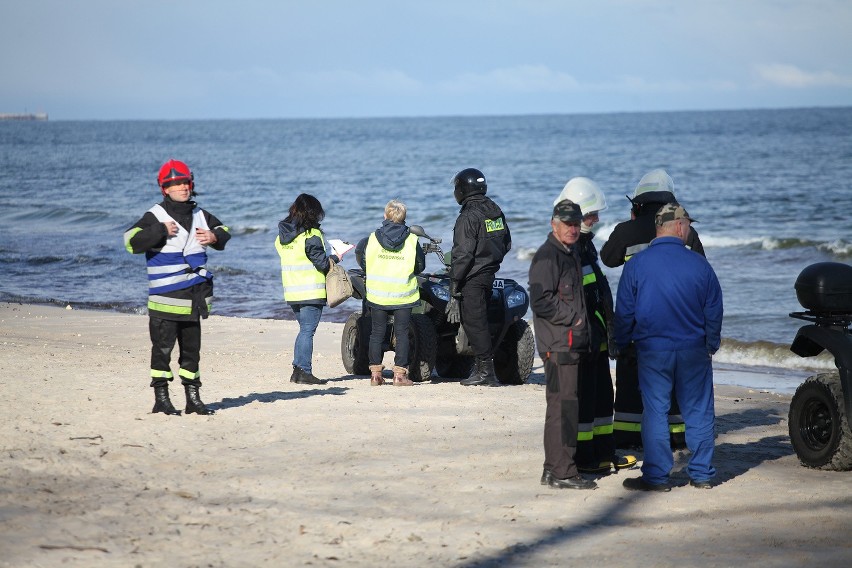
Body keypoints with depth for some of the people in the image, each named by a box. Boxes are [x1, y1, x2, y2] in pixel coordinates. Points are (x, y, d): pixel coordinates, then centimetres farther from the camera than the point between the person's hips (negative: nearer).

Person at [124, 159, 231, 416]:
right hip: (165, 296, -6)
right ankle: (161, 399, 4)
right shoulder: (155, 216, -7)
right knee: (163, 347, -3)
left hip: (194, 296, 6)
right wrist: (161, 231, -21)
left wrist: (214, 237, 3)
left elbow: (225, 235, 25)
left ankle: (193, 398, 19)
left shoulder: (201, 216, 11)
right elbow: (131, 241, -19)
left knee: (191, 348, 12)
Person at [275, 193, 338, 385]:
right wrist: (335, 258, 5)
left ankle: (297, 370, 14)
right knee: (307, 331, -3)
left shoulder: (282, 235, 9)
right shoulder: (311, 236, -14)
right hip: (311, 292, -7)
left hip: (292, 293, 7)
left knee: (304, 329, 17)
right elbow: (322, 263, -15)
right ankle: (304, 372, -4)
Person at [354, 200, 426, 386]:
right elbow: (421, 266, 3)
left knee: (377, 332, 10)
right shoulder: (412, 240, -5)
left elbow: (362, 260, 4)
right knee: (402, 334, 4)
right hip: (403, 295, -1)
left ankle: (375, 373, 10)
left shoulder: (372, 238, -3)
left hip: (377, 294, 1)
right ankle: (400, 374, 1)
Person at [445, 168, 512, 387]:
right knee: (479, 321, 18)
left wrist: (454, 284, -16)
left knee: (474, 322, -3)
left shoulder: (468, 217, -17)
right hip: (489, 274, 9)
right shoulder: (496, 211, 10)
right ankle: (482, 367, 21)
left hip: (472, 278, -9)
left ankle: (486, 370, -3)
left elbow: (462, 254, -20)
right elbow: (506, 243, 18)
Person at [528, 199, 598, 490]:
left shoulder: (572, 254, 19)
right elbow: (541, 301, -19)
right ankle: (562, 472, -9)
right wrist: (573, 318, -13)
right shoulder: (547, 257, -12)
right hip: (558, 344, -10)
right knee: (563, 406, -10)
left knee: (563, 406, 13)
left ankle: (554, 468, 20)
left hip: (572, 343, 10)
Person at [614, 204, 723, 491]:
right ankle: (701, 473, 13)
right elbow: (714, 311, 4)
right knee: (699, 411, 9)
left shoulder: (637, 264, -6)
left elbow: (624, 311, -2)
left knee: (655, 411, 3)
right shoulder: (699, 264, -3)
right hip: (693, 350, 1)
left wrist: (622, 343, 13)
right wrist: (710, 346, 17)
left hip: (652, 351, -1)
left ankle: (656, 476, 4)